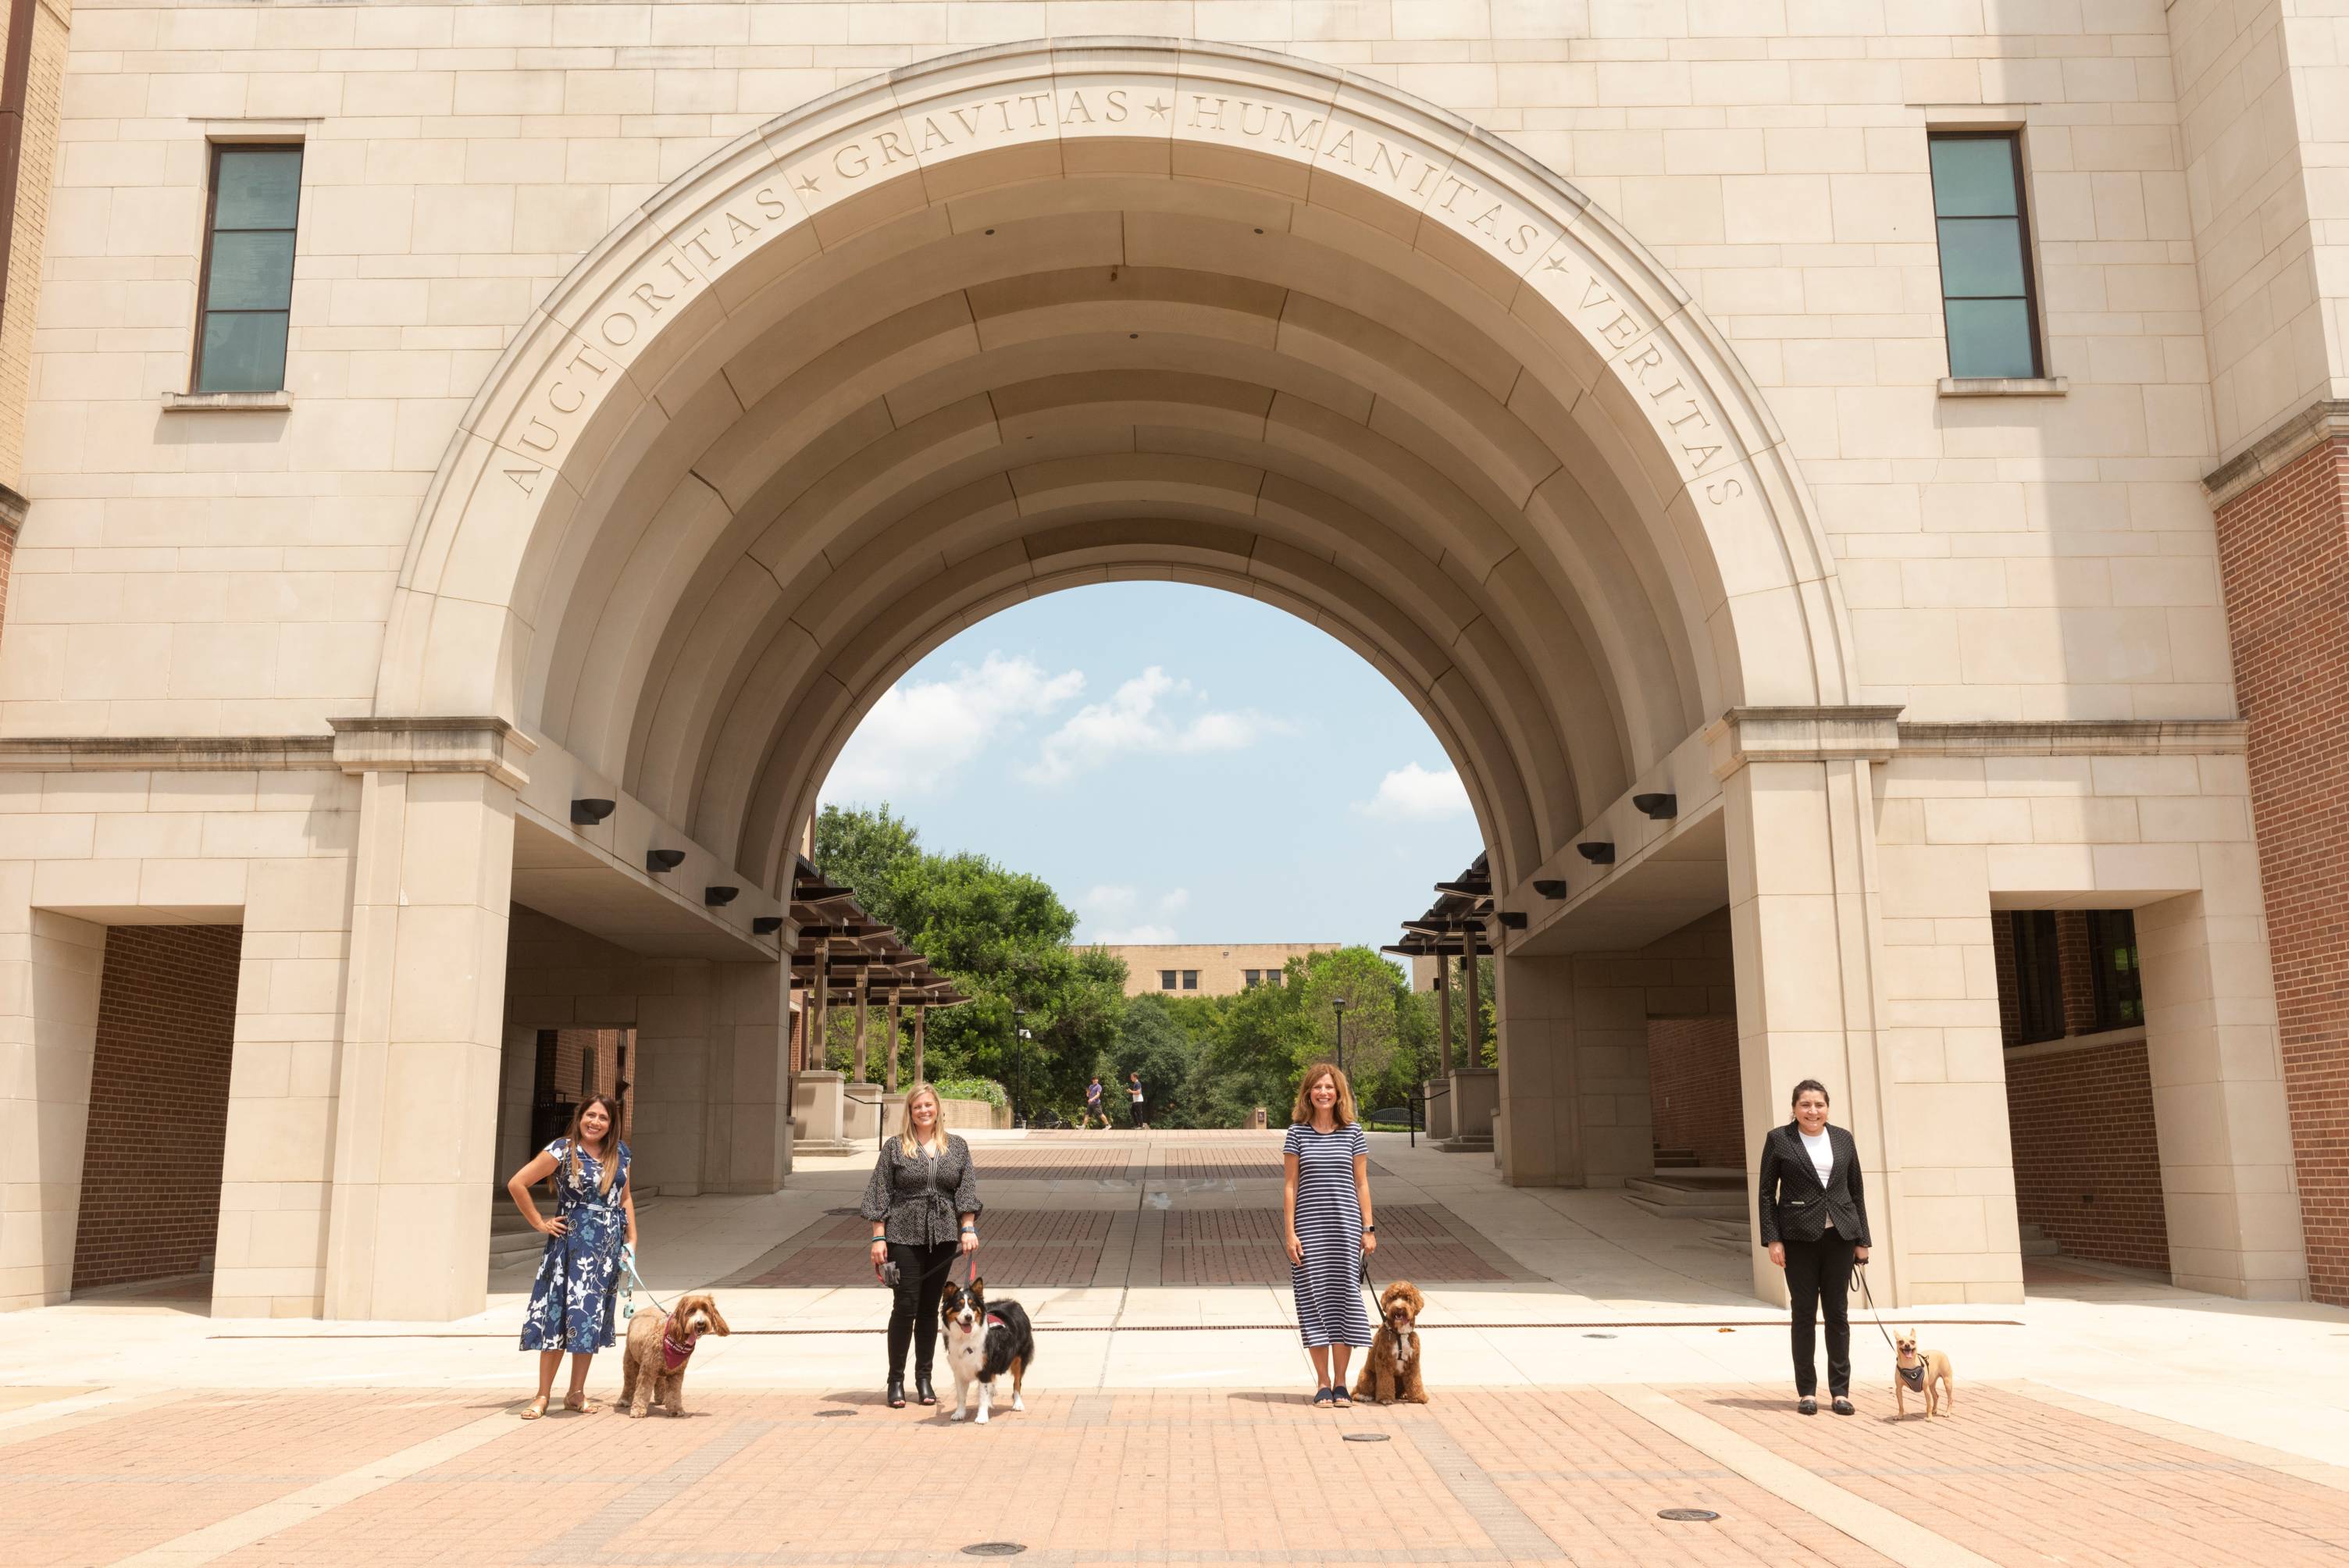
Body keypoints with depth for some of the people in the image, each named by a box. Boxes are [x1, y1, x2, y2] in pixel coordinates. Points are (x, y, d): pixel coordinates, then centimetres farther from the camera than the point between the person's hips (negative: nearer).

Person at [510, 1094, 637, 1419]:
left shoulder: (620, 1153, 7)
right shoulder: (562, 1150, -8)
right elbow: (517, 1184, -9)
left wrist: (631, 1239, 9)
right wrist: (539, 1224, -7)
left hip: (609, 1245, 5)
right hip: (572, 1242, -5)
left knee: (593, 1317, 8)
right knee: (560, 1314, -6)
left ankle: (577, 1394, 16)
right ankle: (543, 1396, 3)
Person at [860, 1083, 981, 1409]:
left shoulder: (957, 1147, 8)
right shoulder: (895, 1147, 1)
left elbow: (967, 1190, 4)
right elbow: (879, 1195, -1)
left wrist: (968, 1229, -8)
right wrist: (878, 1238, -7)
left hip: (943, 1237, 3)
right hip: (904, 1236, -2)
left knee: (930, 1308, 9)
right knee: (905, 1306, -5)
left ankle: (924, 1378, 18)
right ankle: (896, 1381, 4)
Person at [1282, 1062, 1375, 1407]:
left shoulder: (1352, 1132, 4)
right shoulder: (1298, 1132, 1)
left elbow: (1361, 1184, 6)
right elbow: (1290, 1185, 2)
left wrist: (1368, 1229, 2)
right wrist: (1290, 1232, -4)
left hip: (1345, 1227, 0)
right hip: (1309, 1228, 0)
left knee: (1343, 1296, 2)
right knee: (1314, 1299, 2)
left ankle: (1340, 1383, 13)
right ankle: (1323, 1383, 12)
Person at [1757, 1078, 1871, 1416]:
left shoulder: (1843, 1139, 9)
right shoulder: (1778, 1139, 0)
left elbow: (1856, 1192, 12)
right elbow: (1767, 1192, 0)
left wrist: (1862, 1240, 7)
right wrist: (1772, 1239, -8)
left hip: (1839, 1236, 2)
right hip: (1799, 1238, -2)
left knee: (1838, 1313, 6)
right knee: (1804, 1314, 3)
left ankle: (1840, 1391, 13)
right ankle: (1807, 1391, 10)